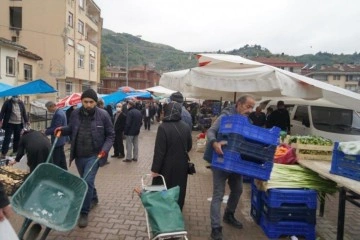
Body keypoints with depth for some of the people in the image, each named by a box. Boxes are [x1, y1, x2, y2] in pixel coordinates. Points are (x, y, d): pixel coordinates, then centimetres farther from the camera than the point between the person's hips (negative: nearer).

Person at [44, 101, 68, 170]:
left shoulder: (58, 114, -22)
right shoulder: (61, 112, 9)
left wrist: (46, 132, -16)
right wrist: (47, 129, 5)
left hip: (58, 140, -10)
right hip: (61, 139, 10)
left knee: (56, 160, -2)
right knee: (61, 157, 20)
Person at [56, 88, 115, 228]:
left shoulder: (103, 115, -11)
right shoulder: (75, 113, -1)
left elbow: (110, 135, -5)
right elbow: (71, 130, 13)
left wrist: (105, 149, -19)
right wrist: (62, 130, -8)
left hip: (94, 155, -4)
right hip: (79, 155, 5)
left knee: (87, 181, -12)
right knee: (86, 181, 20)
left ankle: (84, 213, 5)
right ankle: (93, 199, 48)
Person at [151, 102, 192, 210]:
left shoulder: (163, 127, -19)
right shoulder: (186, 126, -3)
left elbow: (159, 151, -19)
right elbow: (189, 146, 9)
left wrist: (155, 169, -11)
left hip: (167, 166, -5)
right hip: (182, 165, 5)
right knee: (179, 192, 18)